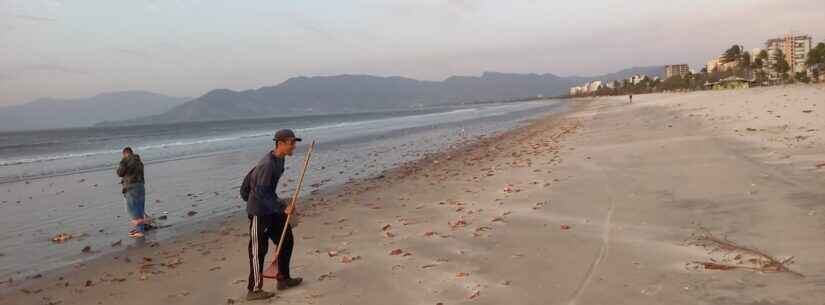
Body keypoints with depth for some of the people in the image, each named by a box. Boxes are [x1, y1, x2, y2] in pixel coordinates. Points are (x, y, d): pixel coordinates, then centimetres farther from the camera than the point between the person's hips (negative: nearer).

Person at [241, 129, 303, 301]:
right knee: (259, 249, -2)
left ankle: (283, 279, 25)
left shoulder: (280, 159, 4)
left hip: (272, 209, 9)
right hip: (259, 212, -9)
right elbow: (262, 194, -26)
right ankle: (254, 290, 9)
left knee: (286, 240, 12)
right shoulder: (268, 164, -25)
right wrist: (283, 208, -26)